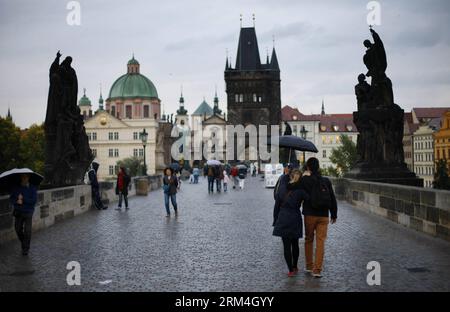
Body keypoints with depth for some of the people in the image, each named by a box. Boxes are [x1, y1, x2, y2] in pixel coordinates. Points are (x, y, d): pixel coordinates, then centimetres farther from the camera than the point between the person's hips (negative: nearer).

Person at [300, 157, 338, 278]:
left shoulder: (305, 180, -8)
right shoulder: (326, 181, 2)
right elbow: (333, 199, 6)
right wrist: (334, 214, 17)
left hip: (310, 215, -1)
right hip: (324, 216, 1)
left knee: (309, 240, 14)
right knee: (320, 242, 1)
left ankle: (309, 266, 21)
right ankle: (317, 269, -3)